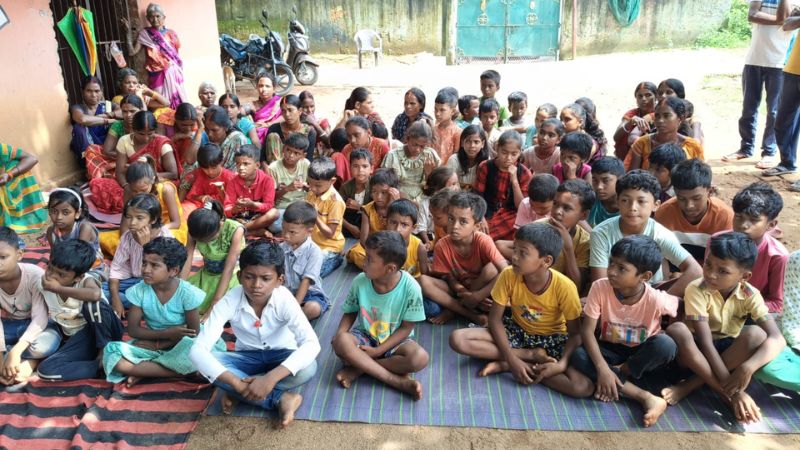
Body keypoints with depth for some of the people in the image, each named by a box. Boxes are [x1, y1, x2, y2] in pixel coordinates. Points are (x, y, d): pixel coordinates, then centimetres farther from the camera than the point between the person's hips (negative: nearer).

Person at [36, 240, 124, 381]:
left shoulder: (86, 280, -21)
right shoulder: (43, 284, -6)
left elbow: (95, 294, -47)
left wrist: (58, 288, -36)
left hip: (103, 332, -5)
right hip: (81, 337, 5)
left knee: (93, 304, -36)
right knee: (46, 369, -21)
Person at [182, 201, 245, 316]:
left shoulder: (235, 230, -28)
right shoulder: (196, 230, -15)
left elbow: (228, 270, -28)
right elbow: (186, 262, -16)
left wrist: (213, 308, -30)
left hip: (232, 275, -4)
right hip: (207, 274, 5)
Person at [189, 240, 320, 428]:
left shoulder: (284, 299, -27)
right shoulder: (229, 302, -24)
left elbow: (312, 344, -38)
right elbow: (197, 349, -30)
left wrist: (270, 378, -48)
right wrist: (237, 383, -41)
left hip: (280, 356, -1)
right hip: (248, 357, 1)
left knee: (308, 368, -34)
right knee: (204, 362, -28)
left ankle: (239, 393, -17)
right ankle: (281, 399, -24)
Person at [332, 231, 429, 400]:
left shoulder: (410, 287, -22)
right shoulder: (360, 282, -15)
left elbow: (406, 328, -14)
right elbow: (350, 313, 1)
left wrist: (378, 351, -20)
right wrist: (339, 334, -19)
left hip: (395, 340, -1)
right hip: (365, 336, 2)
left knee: (420, 358, -32)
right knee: (341, 342, -32)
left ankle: (359, 367, -16)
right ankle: (399, 381, -27)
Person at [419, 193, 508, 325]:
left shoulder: (483, 241, -23)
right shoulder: (442, 245, -17)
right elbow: (450, 279, -8)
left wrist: (476, 297, -31)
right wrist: (469, 297, -25)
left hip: (481, 288, -1)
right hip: (458, 289, 2)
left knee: (492, 268, -31)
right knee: (424, 281, -24)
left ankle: (453, 310, -16)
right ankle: (471, 315, -22)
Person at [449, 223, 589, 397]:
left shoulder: (564, 287, -26)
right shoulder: (508, 275, -21)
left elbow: (575, 333, -15)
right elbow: (495, 319, -14)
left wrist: (562, 363, -32)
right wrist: (512, 359, -26)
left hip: (551, 339, -1)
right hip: (517, 330, 2)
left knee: (583, 387, -30)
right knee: (458, 339, -22)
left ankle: (503, 365, -18)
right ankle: (532, 356, -15)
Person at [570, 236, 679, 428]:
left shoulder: (656, 299, -25)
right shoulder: (600, 288, -21)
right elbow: (587, 330, -21)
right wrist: (602, 368, -34)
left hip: (643, 356, -1)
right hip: (611, 351, 2)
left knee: (665, 344, -34)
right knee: (578, 356, -29)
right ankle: (646, 398, -28)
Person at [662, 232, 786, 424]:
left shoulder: (750, 295, -14)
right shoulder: (696, 290, -22)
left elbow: (777, 339, -24)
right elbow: (705, 342, -27)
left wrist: (746, 368, -41)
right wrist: (733, 390, -33)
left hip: (728, 351, 2)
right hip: (698, 352, -2)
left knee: (756, 334, -29)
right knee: (676, 330, -35)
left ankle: (691, 385, -24)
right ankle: (726, 394, -29)